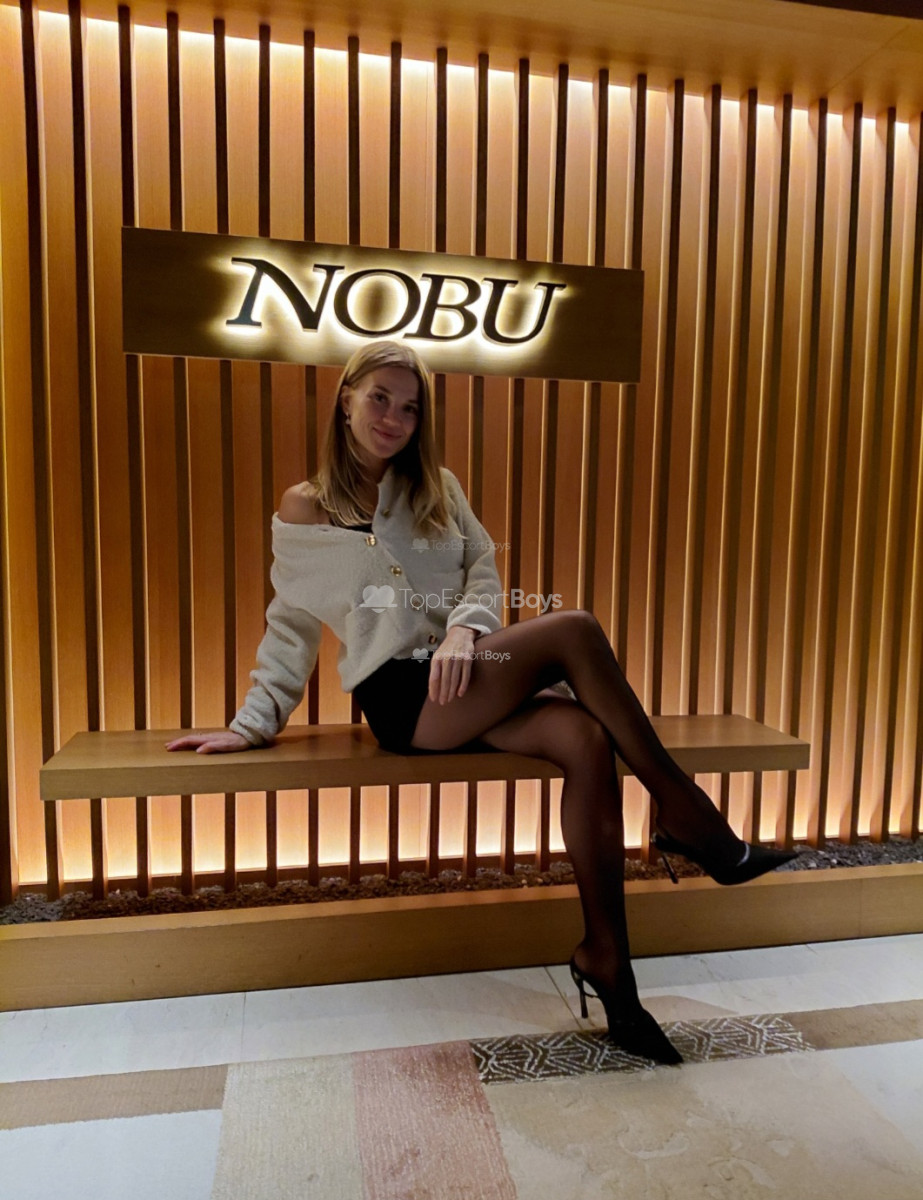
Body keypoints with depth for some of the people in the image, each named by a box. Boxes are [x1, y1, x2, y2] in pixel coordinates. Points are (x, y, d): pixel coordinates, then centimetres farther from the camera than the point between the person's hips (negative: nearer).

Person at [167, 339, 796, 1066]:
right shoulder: (306, 509, 7)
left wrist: (465, 628, -14)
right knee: (573, 630, -26)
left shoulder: (438, 488, 17)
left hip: (468, 678, 4)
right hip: (400, 699, -4)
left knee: (585, 740, -27)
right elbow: (291, 628, 10)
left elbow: (485, 572, 8)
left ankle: (605, 959, -15)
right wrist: (253, 723, 4)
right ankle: (683, 814, -14)